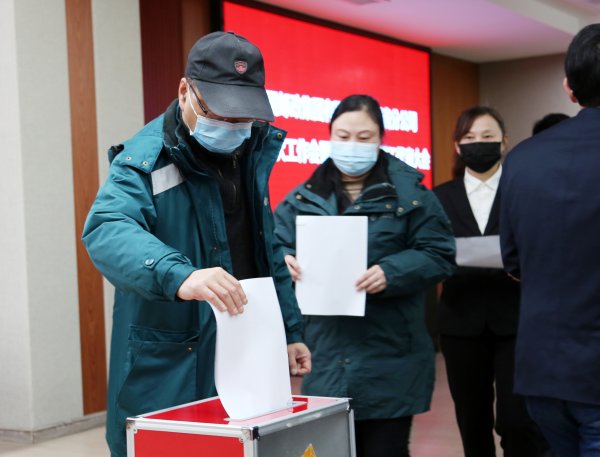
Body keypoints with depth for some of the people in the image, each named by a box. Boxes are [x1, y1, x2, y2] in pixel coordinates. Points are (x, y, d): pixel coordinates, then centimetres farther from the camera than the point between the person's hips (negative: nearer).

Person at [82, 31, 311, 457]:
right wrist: (178, 275, -51)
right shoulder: (146, 158, -14)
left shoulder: (254, 151, 7)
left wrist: (290, 329, 15)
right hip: (169, 370, -6)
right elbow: (108, 230, -34)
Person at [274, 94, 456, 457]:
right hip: (325, 357, 3)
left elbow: (438, 255, -3)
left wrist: (391, 273, -21)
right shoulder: (304, 197, 9)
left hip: (389, 359, -2)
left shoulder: (409, 192, 2)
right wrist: (284, 263, -18)